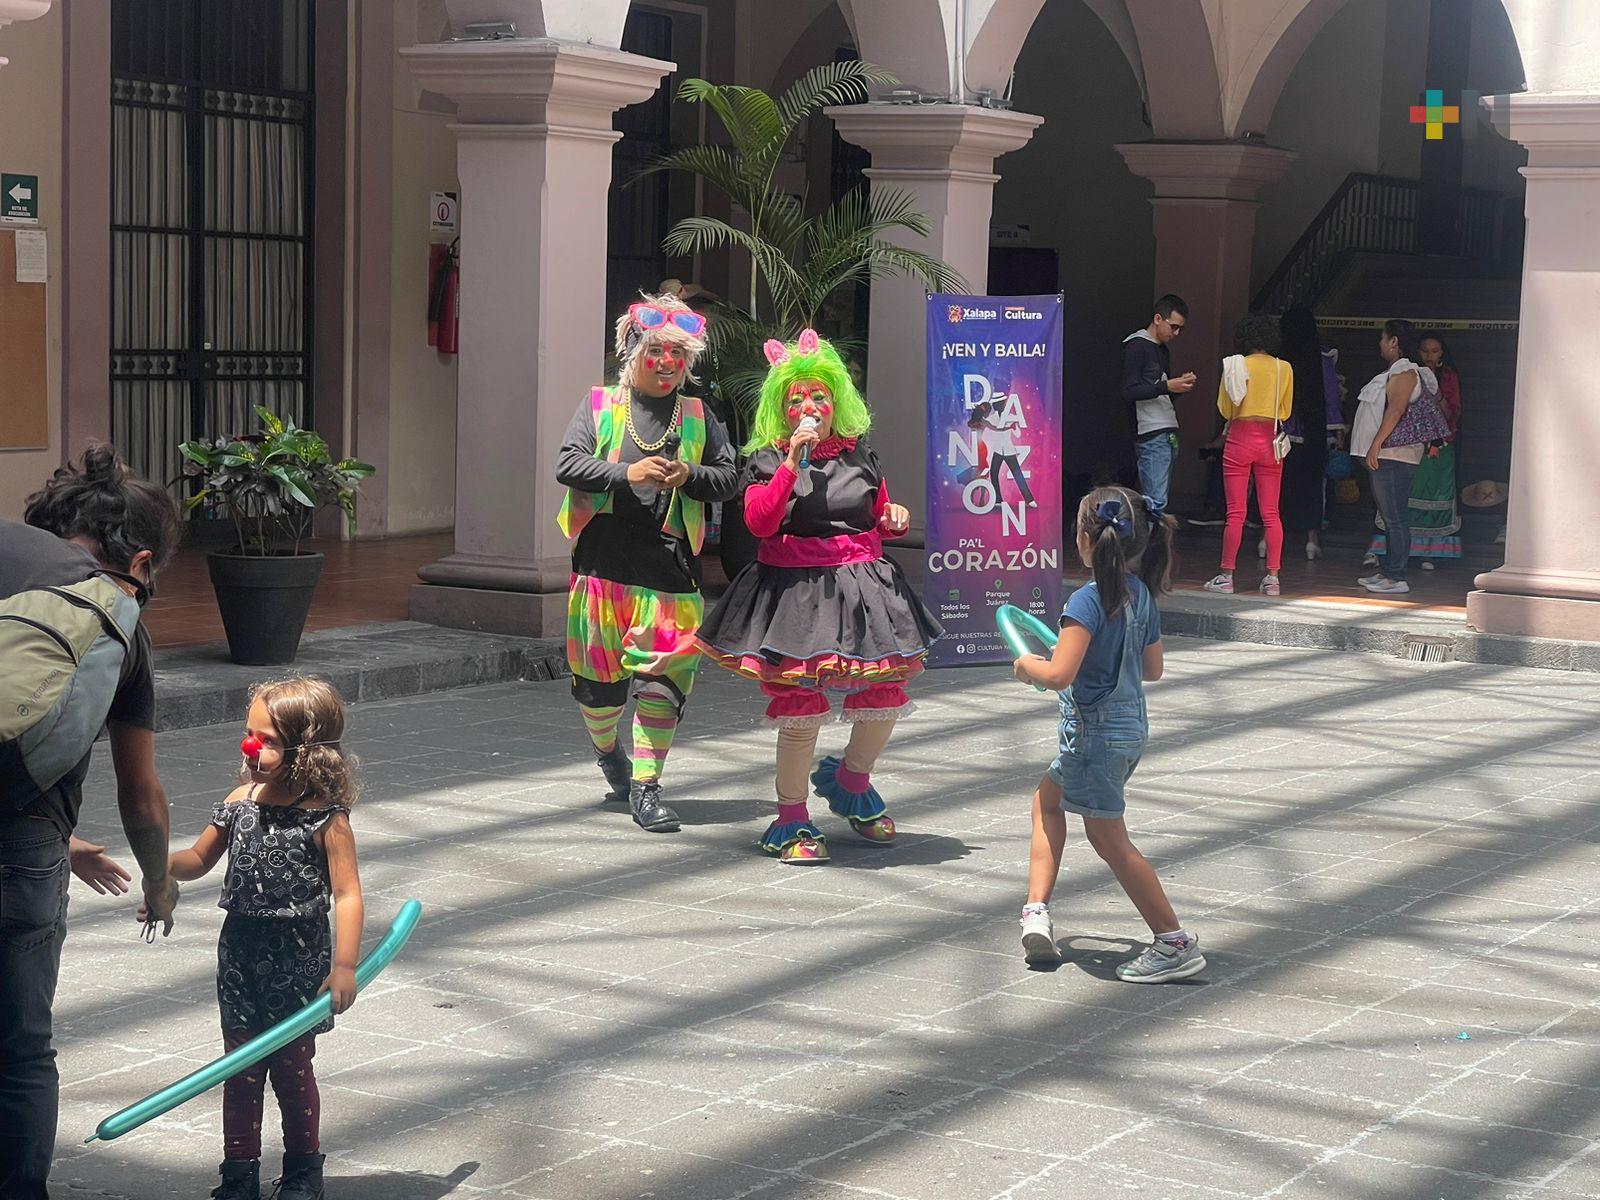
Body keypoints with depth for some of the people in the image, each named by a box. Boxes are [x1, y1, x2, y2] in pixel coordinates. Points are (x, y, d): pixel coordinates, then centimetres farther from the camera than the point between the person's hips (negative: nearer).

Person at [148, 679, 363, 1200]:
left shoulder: (326, 818, -14)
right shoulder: (241, 801, 1)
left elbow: (347, 895, -17)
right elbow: (201, 857, 14)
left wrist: (344, 966, -24)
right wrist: (165, 867, -9)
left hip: (299, 961, -4)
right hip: (241, 954, 4)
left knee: (293, 1069, 8)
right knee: (241, 1069, 8)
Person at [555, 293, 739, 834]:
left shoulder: (697, 416, 12)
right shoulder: (600, 405, 7)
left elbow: (729, 477, 10)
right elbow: (567, 465, -4)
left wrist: (687, 477, -10)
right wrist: (627, 473, -18)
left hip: (669, 563, 1)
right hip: (604, 560, 0)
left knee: (664, 672, -6)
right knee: (600, 670, 7)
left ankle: (645, 785, 1)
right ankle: (607, 749, 38)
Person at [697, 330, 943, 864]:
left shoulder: (860, 456, 12)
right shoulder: (767, 460, 1)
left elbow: (881, 516, 26)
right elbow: (759, 521, -17)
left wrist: (896, 517, 2)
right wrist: (795, 458, -20)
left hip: (863, 588, 4)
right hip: (796, 593, -4)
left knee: (886, 696, 2)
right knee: (800, 707, -8)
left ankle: (851, 780, 31)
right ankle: (792, 821, 8)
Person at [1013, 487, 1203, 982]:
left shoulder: (1087, 601, -22)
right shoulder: (1142, 595, 4)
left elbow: (1059, 675, -28)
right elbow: (1153, 668, 13)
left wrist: (1028, 665, -8)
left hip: (1097, 731, -10)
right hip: (1131, 724, 10)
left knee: (1108, 837, -1)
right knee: (1048, 799, 24)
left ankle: (1175, 942, 0)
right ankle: (1037, 913, 20)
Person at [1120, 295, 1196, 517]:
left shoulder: (1163, 350, 22)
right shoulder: (1136, 346, -6)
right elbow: (1129, 391, -15)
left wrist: (1181, 384, 8)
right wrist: (1167, 386, -19)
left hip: (1168, 433, 9)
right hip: (1151, 434, -9)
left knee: (1161, 499, 5)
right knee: (1156, 501, -15)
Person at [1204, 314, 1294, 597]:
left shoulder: (1235, 365, -4)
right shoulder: (1284, 368, 1)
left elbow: (1224, 409, 2)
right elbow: (1285, 411, 11)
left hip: (1240, 438, -2)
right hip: (1270, 441, 2)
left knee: (1236, 512, 0)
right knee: (1271, 513, 5)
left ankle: (1226, 576, 1)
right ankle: (1272, 577, 3)